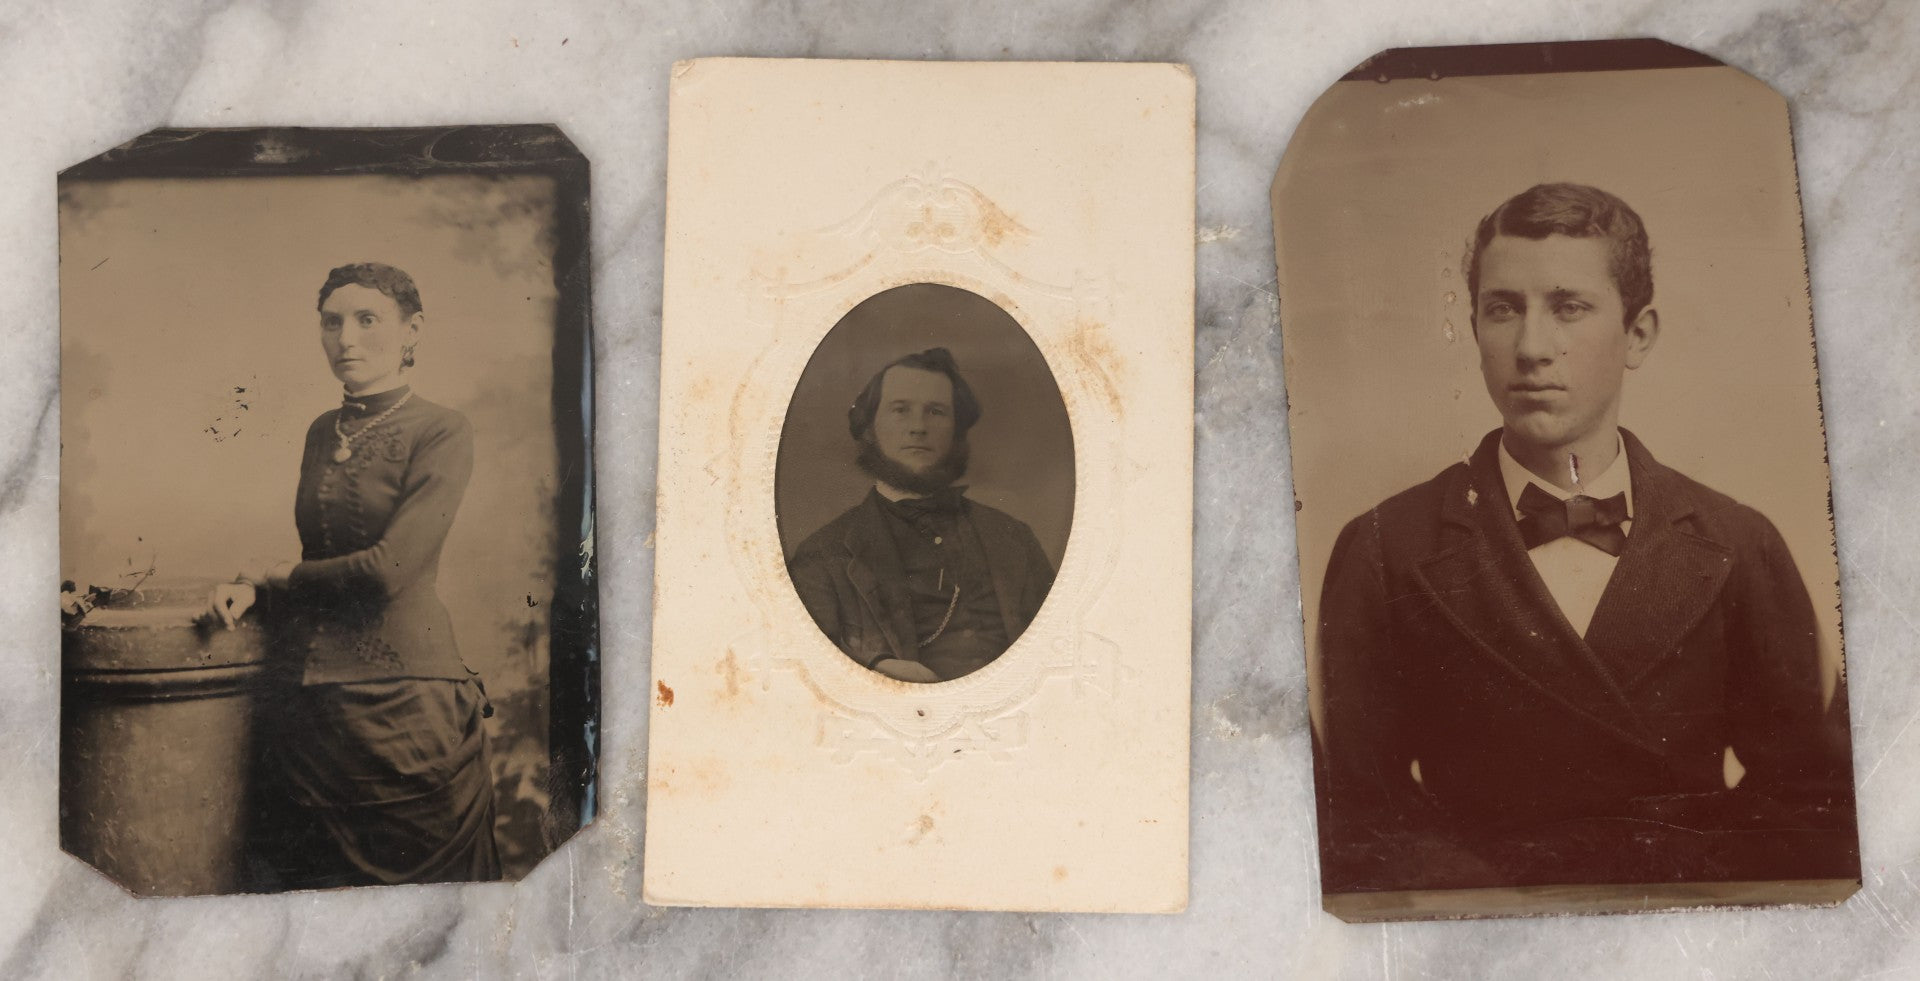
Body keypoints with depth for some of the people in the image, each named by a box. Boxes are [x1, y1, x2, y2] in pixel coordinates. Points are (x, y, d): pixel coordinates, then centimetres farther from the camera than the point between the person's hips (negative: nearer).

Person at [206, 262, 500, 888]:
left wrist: (284, 578, -2)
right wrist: (255, 593, 1)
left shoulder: (441, 432, -8)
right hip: (309, 701, 6)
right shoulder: (322, 431, 12)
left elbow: (389, 567, -17)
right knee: (307, 878, 14)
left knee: (408, 879, 6)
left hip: (401, 697, -6)